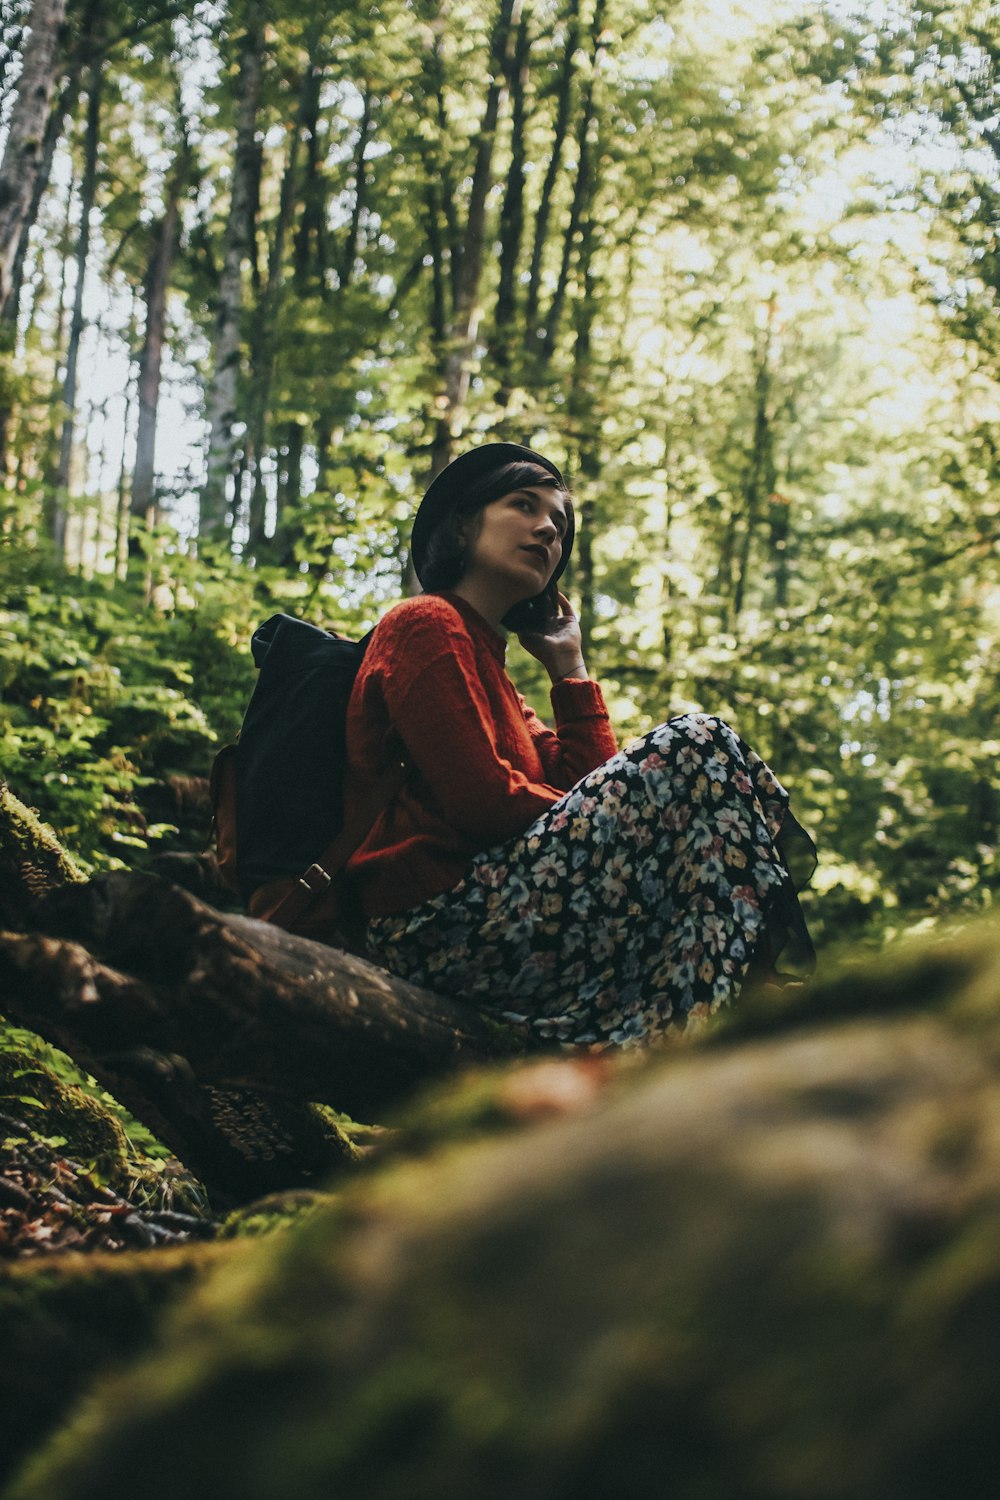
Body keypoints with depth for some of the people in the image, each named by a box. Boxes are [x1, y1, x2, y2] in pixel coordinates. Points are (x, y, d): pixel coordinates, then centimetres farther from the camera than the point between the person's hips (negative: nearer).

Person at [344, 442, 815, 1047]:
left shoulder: (486, 655, 28)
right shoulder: (425, 624, 0)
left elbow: (596, 786, 17)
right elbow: (481, 802, -13)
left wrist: (569, 665, 19)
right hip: (444, 924, -9)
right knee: (694, 745, -12)